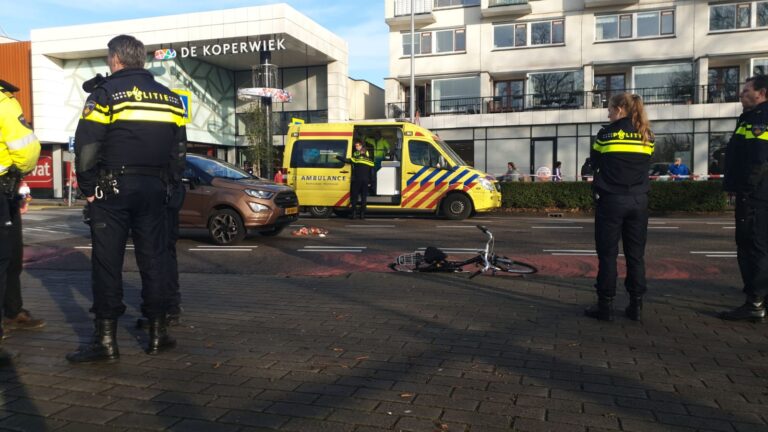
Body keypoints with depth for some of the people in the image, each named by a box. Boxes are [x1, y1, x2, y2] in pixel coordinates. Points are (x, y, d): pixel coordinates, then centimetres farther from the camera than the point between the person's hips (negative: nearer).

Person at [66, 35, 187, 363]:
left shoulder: (105, 93, -4)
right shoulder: (168, 98, 13)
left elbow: (86, 147, -9)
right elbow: (178, 150, 14)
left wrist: (89, 188, -1)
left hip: (113, 188, -4)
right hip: (154, 189, 5)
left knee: (107, 263, 0)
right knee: (154, 259, 9)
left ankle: (106, 340, 2)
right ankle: (158, 333, 14)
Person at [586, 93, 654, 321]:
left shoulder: (606, 133, -5)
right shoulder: (647, 136, 6)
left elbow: (594, 162, 5)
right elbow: (645, 165, 14)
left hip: (611, 199, -4)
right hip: (638, 200, 4)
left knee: (608, 254, 2)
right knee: (636, 254, 8)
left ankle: (605, 305, 4)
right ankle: (636, 306, 12)